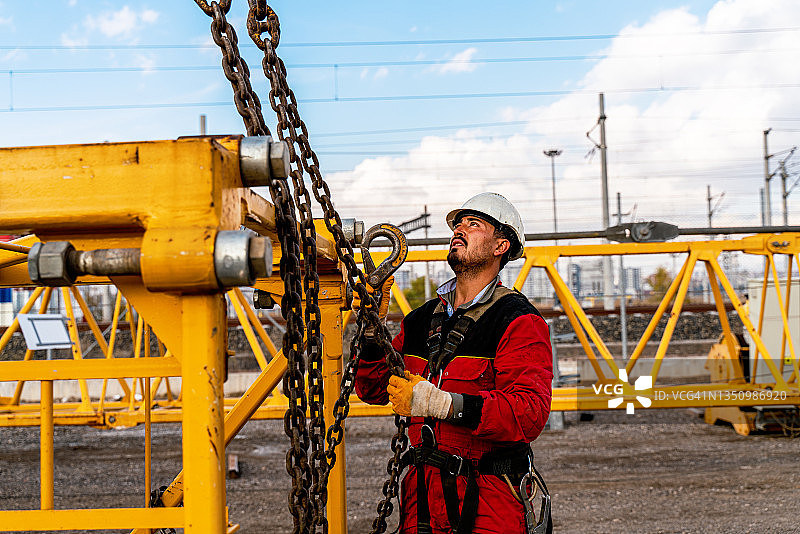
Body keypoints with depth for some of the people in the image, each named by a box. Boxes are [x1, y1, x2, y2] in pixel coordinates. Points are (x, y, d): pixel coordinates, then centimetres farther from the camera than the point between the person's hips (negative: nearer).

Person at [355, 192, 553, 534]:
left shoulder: (520, 322, -8)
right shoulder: (422, 319, 12)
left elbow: (530, 413, -21)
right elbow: (373, 389, 14)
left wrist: (443, 403, -31)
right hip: (421, 493, 5)